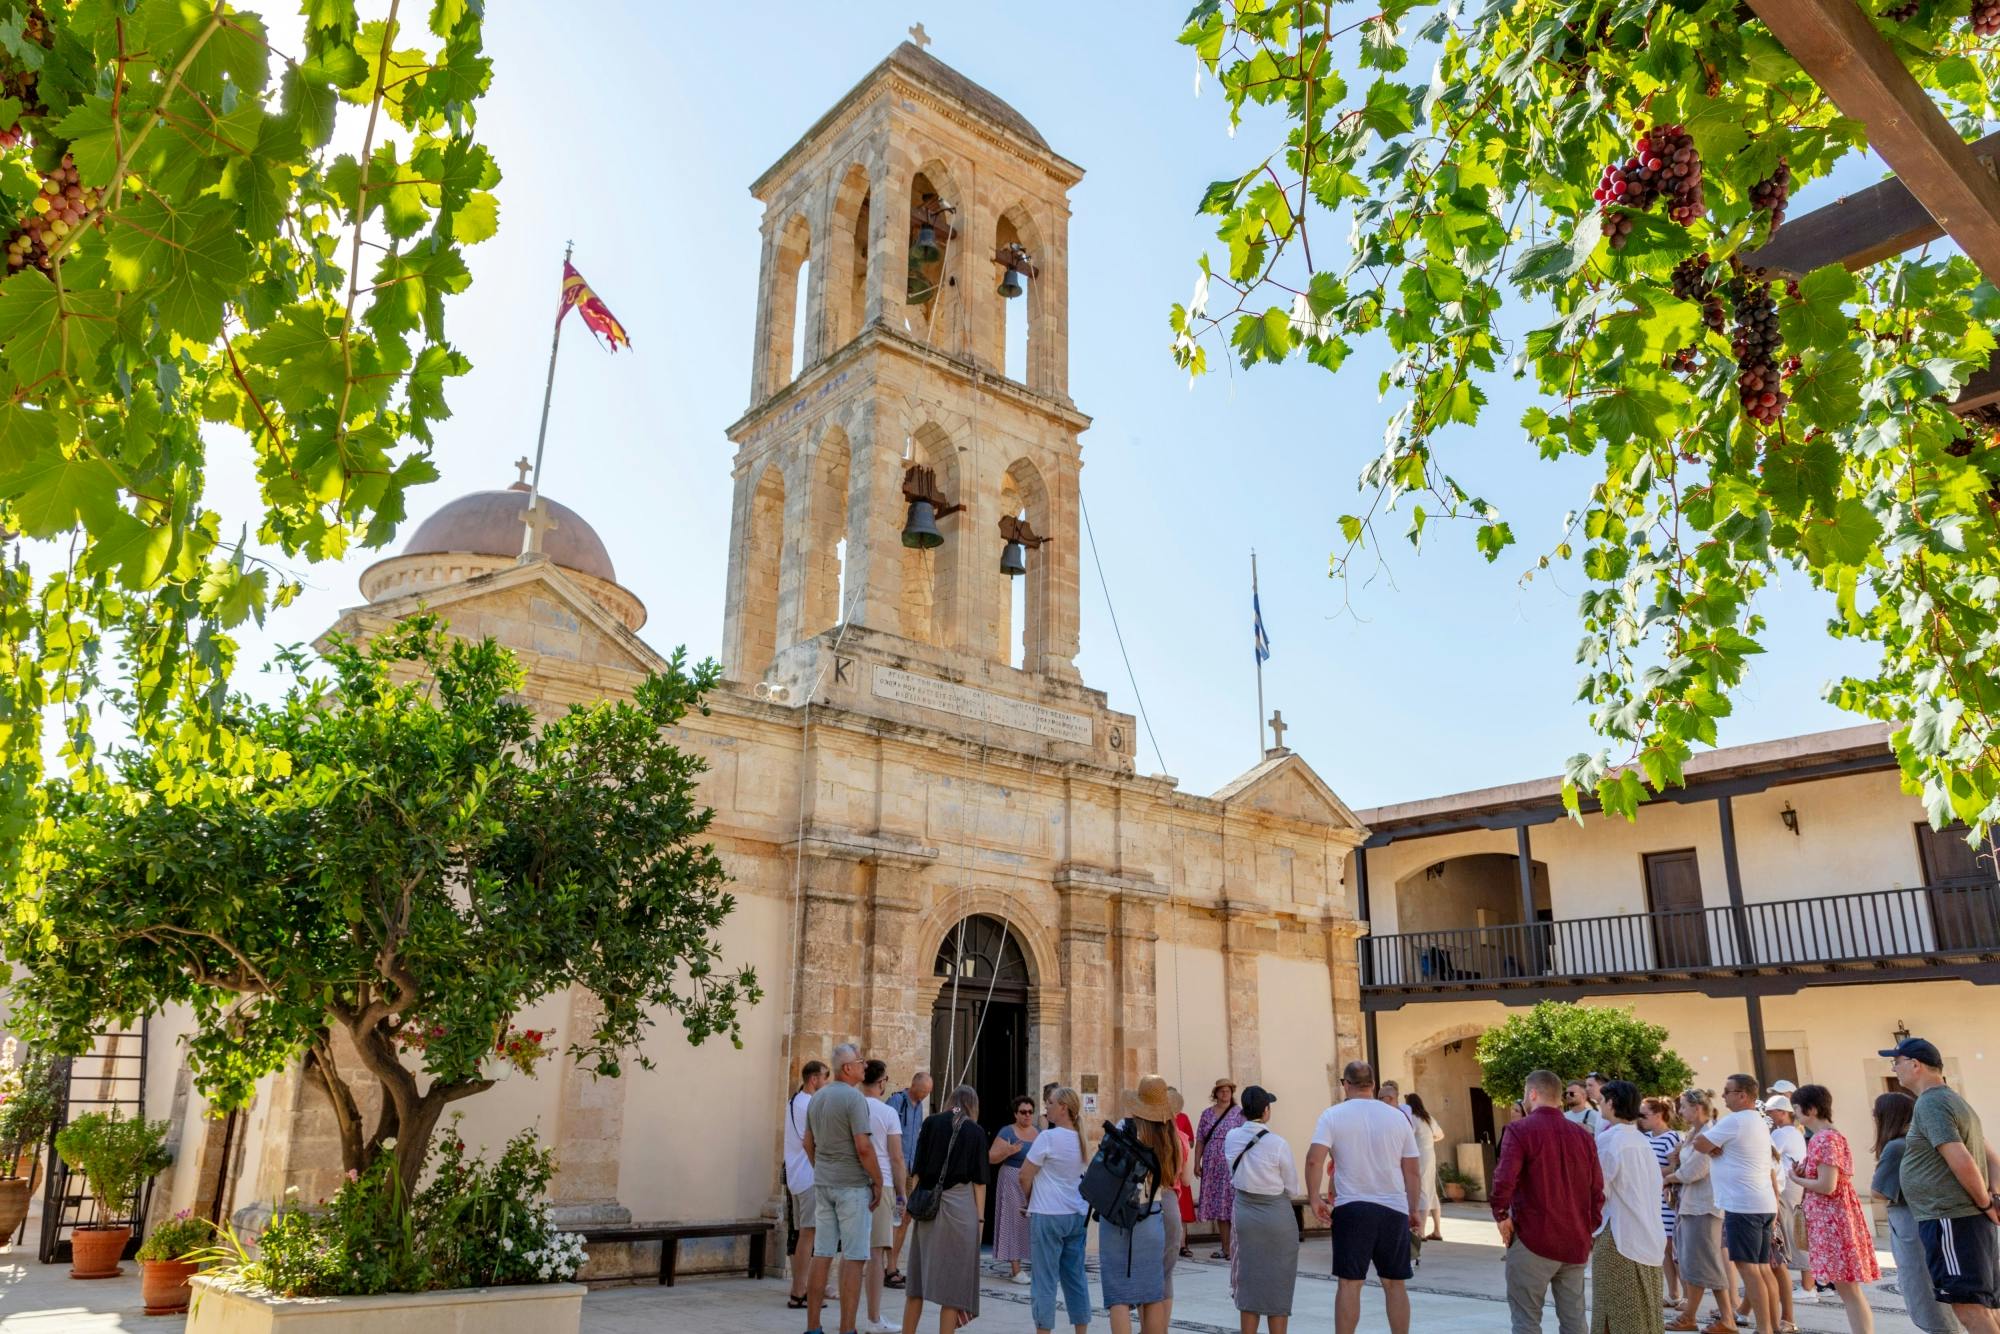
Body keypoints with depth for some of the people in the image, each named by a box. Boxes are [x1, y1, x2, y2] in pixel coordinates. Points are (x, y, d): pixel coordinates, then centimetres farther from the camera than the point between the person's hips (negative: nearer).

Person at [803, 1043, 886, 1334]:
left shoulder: (817, 1098, 10)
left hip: (823, 1183, 8)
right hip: (852, 1185, -8)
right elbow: (863, 1147, -19)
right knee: (854, 1258, -2)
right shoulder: (854, 1098, -15)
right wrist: (877, 1181, -9)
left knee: (822, 1255, 11)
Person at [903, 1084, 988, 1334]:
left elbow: (917, 1169, 4)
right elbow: (979, 1179, -1)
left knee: (919, 1277, 14)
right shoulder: (976, 1132, 2)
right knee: (953, 1279, 4)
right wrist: (980, 1217, 3)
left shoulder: (930, 1123, 5)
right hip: (961, 1204, -2)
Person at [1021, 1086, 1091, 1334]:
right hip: (1078, 1214, 7)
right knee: (1076, 1277, 12)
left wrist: (1030, 1198, 9)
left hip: (1048, 1216, -7)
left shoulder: (1048, 1137, -13)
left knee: (1044, 1279, 0)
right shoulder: (1079, 1139, 7)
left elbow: (1025, 1177, -8)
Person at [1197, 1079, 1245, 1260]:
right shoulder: (1206, 1113, 11)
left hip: (1232, 1165, -4)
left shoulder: (1239, 1114, 0)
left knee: (1232, 1204, -7)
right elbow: (1200, 1140, 11)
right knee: (1217, 1206, 6)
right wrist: (1197, 1163, 5)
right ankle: (1225, 1248, 14)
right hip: (1212, 1166, 4)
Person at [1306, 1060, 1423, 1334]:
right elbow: (1411, 1170, 7)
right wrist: (1414, 1209, 16)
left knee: (1349, 1283, 3)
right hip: (1394, 1208, 2)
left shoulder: (1333, 1115, -3)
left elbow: (1314, 1159, -13)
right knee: (1395, 1283, 12)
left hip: (1351, 1208, -2)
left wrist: (1314, 1198, -4)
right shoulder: (1398, 1116, 6)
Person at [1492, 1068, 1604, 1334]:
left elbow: (1504, 1181, -21)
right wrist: (1589, 1227, 17)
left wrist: (1501, 1215, -7)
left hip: (1533, 1241, -6)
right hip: (1575, 1243, 6)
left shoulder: (1520, 1130, -10)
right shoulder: (1582, 1135, 8)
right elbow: (1597, 1189, 9)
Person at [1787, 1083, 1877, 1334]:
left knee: (1848, 1289, -7)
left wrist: (1797, 1179, -7)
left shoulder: (1826, 1139, -17)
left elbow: (1827, 1186, -21)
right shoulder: (1825, 1137, 14)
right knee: (1848, 1289, 11)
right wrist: (1804, 1171, 6)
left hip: (1832, 1220, -10)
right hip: (1830, 1220, 10)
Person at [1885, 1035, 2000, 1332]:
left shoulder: (1930, 1104, -14)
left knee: (1967, 1305, -8)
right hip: (1971, 1218, 10)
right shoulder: (1954, 1101, 18)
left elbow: (1962, 1163, -22)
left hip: (1951, 1219, -10)